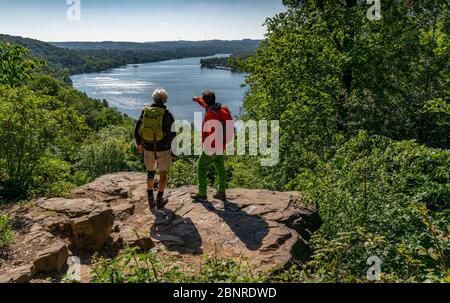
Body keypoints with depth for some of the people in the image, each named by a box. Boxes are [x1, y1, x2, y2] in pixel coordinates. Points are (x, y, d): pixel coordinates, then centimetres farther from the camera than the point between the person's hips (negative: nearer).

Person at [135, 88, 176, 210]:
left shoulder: (145, 111, -2)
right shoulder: (167, 115, -13)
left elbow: (137, 130, 5)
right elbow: (172, 134, -12)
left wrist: (139, 144, 21)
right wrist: (173, 149, 1)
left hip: (148, 148, 3)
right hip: (163, 149, -3)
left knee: (150, 171, 22)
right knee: (164, 173, 16)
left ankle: (150, 199, 23)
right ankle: (159, 200, 21)